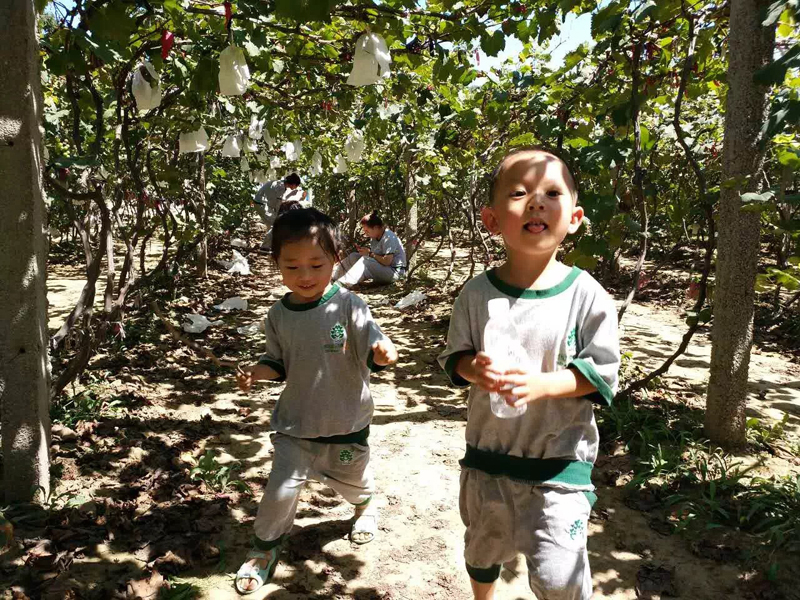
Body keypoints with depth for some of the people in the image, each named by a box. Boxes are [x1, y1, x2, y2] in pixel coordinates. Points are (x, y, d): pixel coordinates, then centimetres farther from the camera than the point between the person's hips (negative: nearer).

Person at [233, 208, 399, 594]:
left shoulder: (348, 305, -18)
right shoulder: (279, 314, -7)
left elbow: (373, 351, -18)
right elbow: (279, 363, 6)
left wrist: (383, 352, -41)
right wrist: (259, 371, -15)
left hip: (347, 422, -1)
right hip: (296, 423, 1)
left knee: (353, 482, 22)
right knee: (280, 490, -3)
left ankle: (365, 507, 59)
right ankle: (264, 548, 27)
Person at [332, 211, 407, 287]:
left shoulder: (388, 238, -20)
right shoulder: (375, 236, 7)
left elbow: (387, 261, -26)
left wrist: (369, 254, -18)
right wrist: (363, 250, -8)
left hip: (394, 272, -9)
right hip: (381, 269, 9)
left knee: (365, 260, -30)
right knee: (353, 256, 2)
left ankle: (342, 284, -36)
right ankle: (333, 276, -5)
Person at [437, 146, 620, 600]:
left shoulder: (586, 295, -14)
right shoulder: (477, 293, -8)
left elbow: (602, 373, -12)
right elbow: (455, 357, 0)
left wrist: (542, 384, -28)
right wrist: (475, 369, -24)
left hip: (560, 461, -3)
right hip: (488, 452, 3)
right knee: (483, 549, 26)